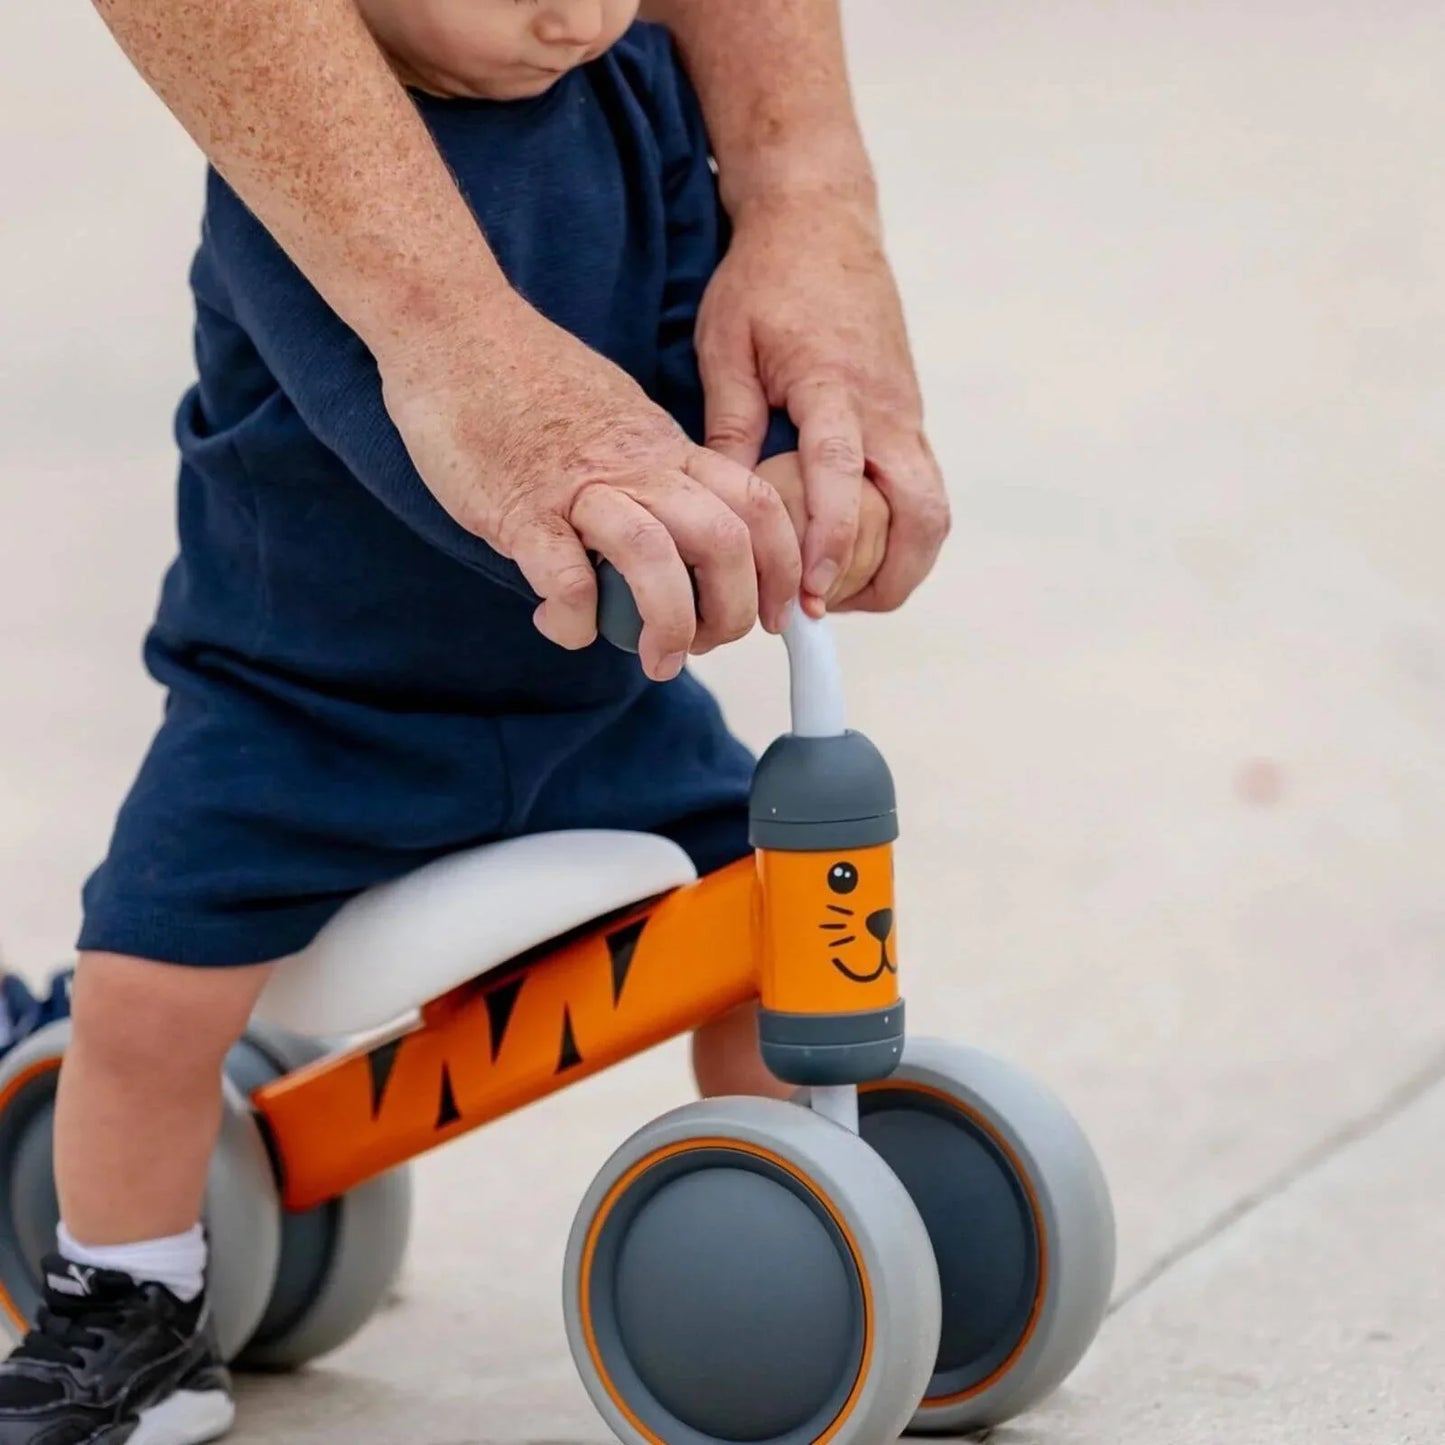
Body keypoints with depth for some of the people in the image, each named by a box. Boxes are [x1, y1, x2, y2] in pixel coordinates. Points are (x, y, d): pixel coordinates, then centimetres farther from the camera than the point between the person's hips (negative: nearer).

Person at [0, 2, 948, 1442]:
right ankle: (124, 1306, 12)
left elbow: (708, 327, -8)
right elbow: (401, 419, -38)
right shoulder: (302, 148, -25)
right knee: (147, 987, -14)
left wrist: (778, 482, -28)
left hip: (599, 696, 5)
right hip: (308, 699, -5)